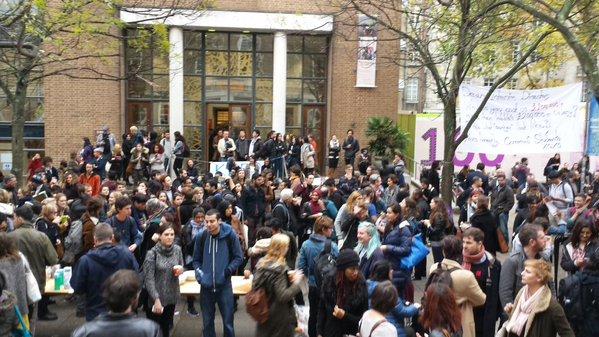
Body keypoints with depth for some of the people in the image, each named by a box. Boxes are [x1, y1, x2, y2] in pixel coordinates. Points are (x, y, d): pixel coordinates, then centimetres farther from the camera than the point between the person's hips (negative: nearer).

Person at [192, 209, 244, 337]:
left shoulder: (230, 235, -10)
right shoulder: (201, 236, -3)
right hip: (206, 286, 2)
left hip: (224, 285, -2)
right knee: (207, 322, 14)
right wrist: (198, 271, -7)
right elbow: (196, 259, 11)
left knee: (228, 321, 8)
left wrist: (228, 270, -15)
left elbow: (238, 257, -1)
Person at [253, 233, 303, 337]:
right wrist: (296, 282, -13)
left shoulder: (262, 263, -1)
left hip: (264, 312, 7)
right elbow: (283, 296, -25)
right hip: (279, 317, -7)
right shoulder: (280, 268, -23)